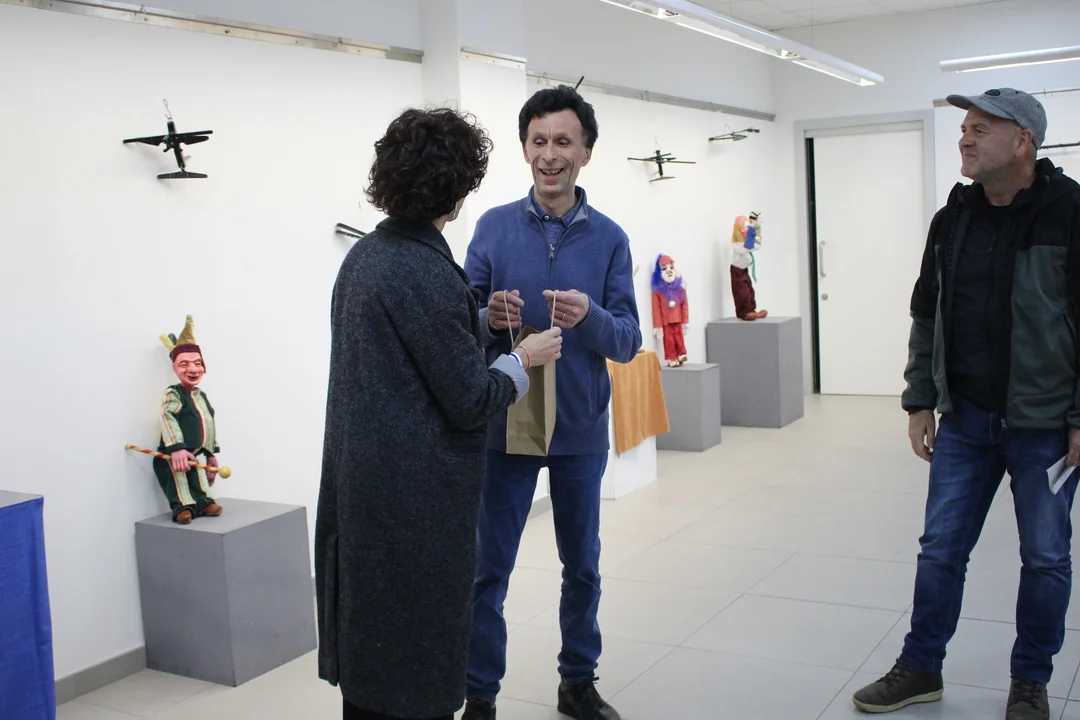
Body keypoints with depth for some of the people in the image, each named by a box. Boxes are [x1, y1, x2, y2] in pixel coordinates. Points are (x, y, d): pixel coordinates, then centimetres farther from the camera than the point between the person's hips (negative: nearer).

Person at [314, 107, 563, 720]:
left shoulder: (365, 255, 7)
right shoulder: (426, 271, -20)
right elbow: (470, 401, -16)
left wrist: (482, 318, 18)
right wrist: (524, 360, 0)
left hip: (360, 488, 9)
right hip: (418, 501, -9)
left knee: (367, 652, 18)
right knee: (419, 668, 5)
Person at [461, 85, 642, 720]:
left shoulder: (609, 238, -2)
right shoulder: (494, 227, -2)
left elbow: (629, 341, -5)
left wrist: (590, 317, -25)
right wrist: (488, 317, -24)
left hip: (581, 429, 1)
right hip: (505, 423, -1)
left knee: (583, 563, 15)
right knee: (488, 569, 4)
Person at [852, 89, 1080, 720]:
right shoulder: (952, 219, 4)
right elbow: (927, 318, 10)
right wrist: (920, 400, 8)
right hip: (964, 419, 5)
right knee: (941, 549, 10)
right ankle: (921, 668, 25)